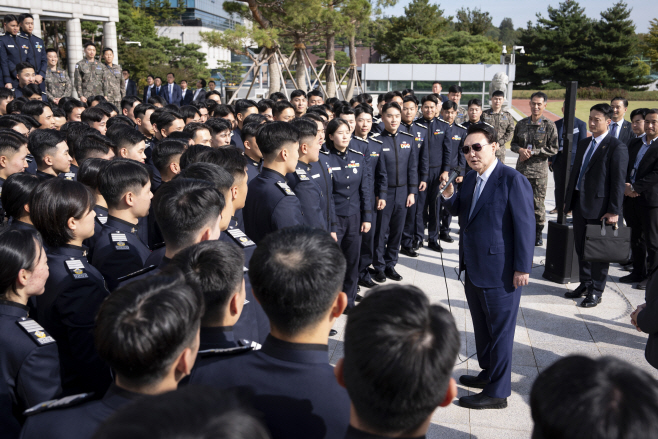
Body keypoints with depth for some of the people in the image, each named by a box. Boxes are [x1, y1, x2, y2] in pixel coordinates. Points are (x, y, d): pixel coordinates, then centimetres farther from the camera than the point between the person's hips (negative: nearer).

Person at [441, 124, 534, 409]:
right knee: (481, 326, 21)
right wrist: (449, 195, -1)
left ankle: (497, 392, 14)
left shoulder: (513, 180, -15)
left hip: (501, 272, -8)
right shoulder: (470, 179, 9)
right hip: (474, 268, 8)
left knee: (500, 330, 3)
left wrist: (522, 268, -17)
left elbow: (524, 225, -16)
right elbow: (459, 211, 21)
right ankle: (488, 373, 39)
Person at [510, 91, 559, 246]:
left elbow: (553, 149, -5)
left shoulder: (549, 126, -3)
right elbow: (513, 144, 14)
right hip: (521, 169, 4)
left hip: (539, 171, -4)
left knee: (538, 203, 0)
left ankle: (538, 234, 13)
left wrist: (532, 152, -12)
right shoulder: (521, 124, 8)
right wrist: (520, 150, -8)